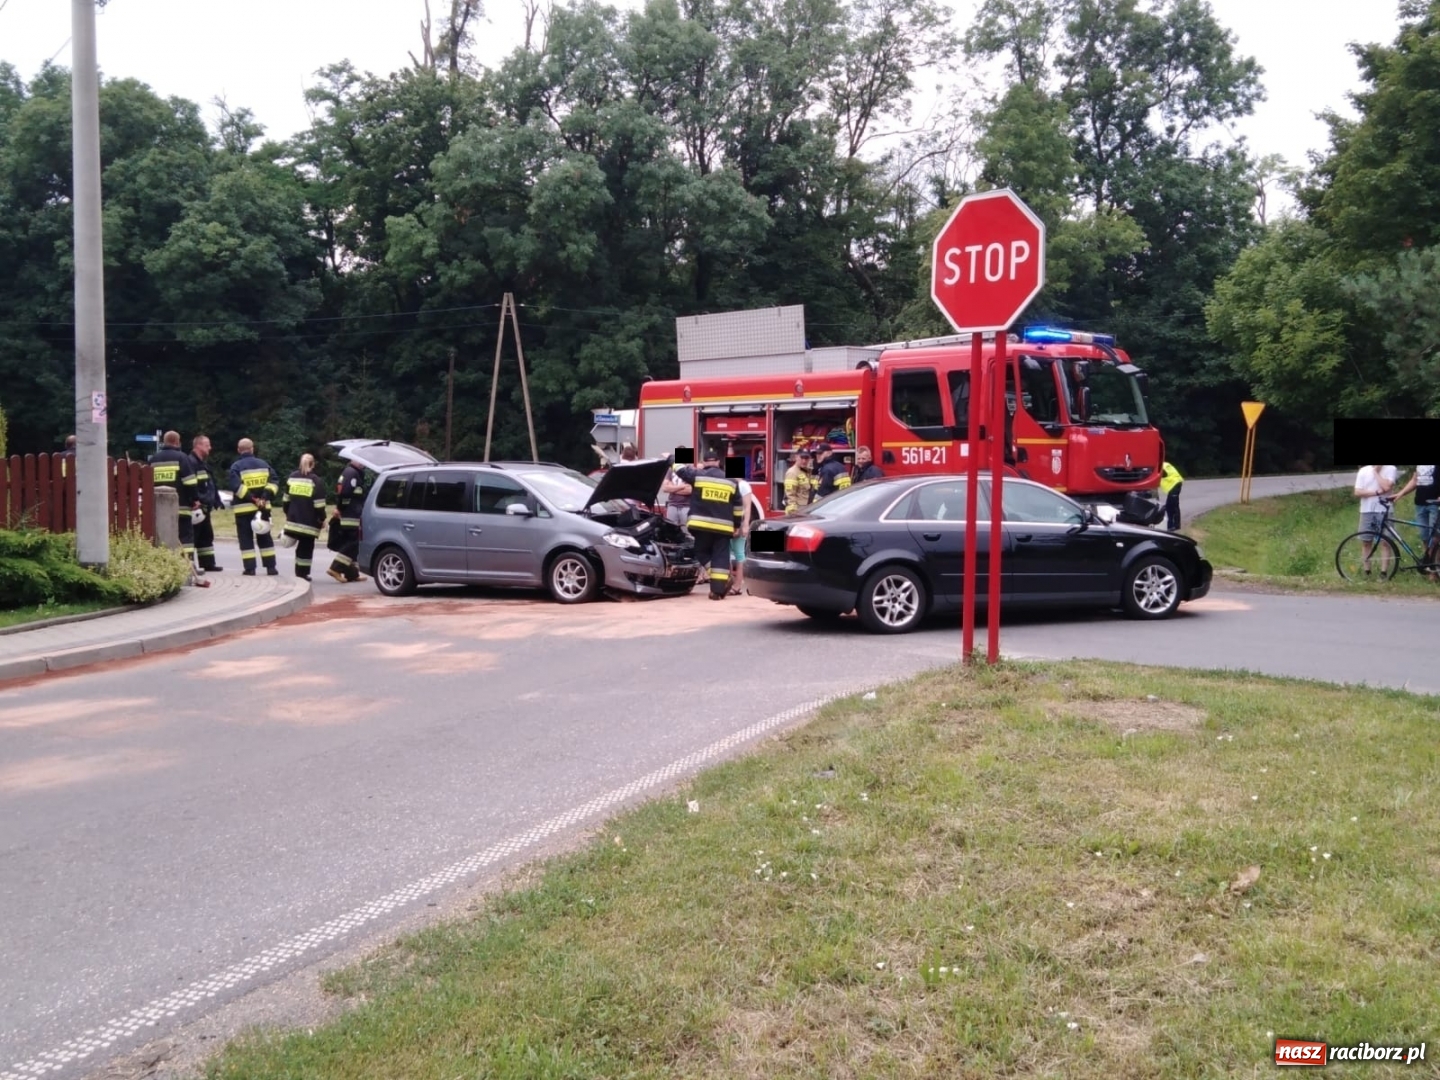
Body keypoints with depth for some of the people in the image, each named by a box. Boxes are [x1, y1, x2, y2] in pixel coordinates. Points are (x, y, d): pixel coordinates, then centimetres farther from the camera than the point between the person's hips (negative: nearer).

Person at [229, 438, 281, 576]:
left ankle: (250, 568, -3)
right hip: (263, 507, 4)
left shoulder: (236, 466, -6)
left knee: (246, 539, 3)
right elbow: (274, 481, -1)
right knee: (265, 537, 12)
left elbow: (236, 486, -18)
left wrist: (252, 499, -16)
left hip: (244, 508, -3)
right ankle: (271, 567, 10)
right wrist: (266, 496, -8)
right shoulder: (263, 463, 7)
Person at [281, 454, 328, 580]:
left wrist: (287, 513, 24)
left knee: (301, 545, 13)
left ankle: (299, 572, 12)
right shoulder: (315, 481, -7)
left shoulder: (292, 477, 9)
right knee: (306, 547, 1)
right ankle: (302, 574, 0)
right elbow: (319, 504, -10)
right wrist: (322, 518, -2)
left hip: (294, 519, 5)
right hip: (309, 521, -5)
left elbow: (286, 499, 15)